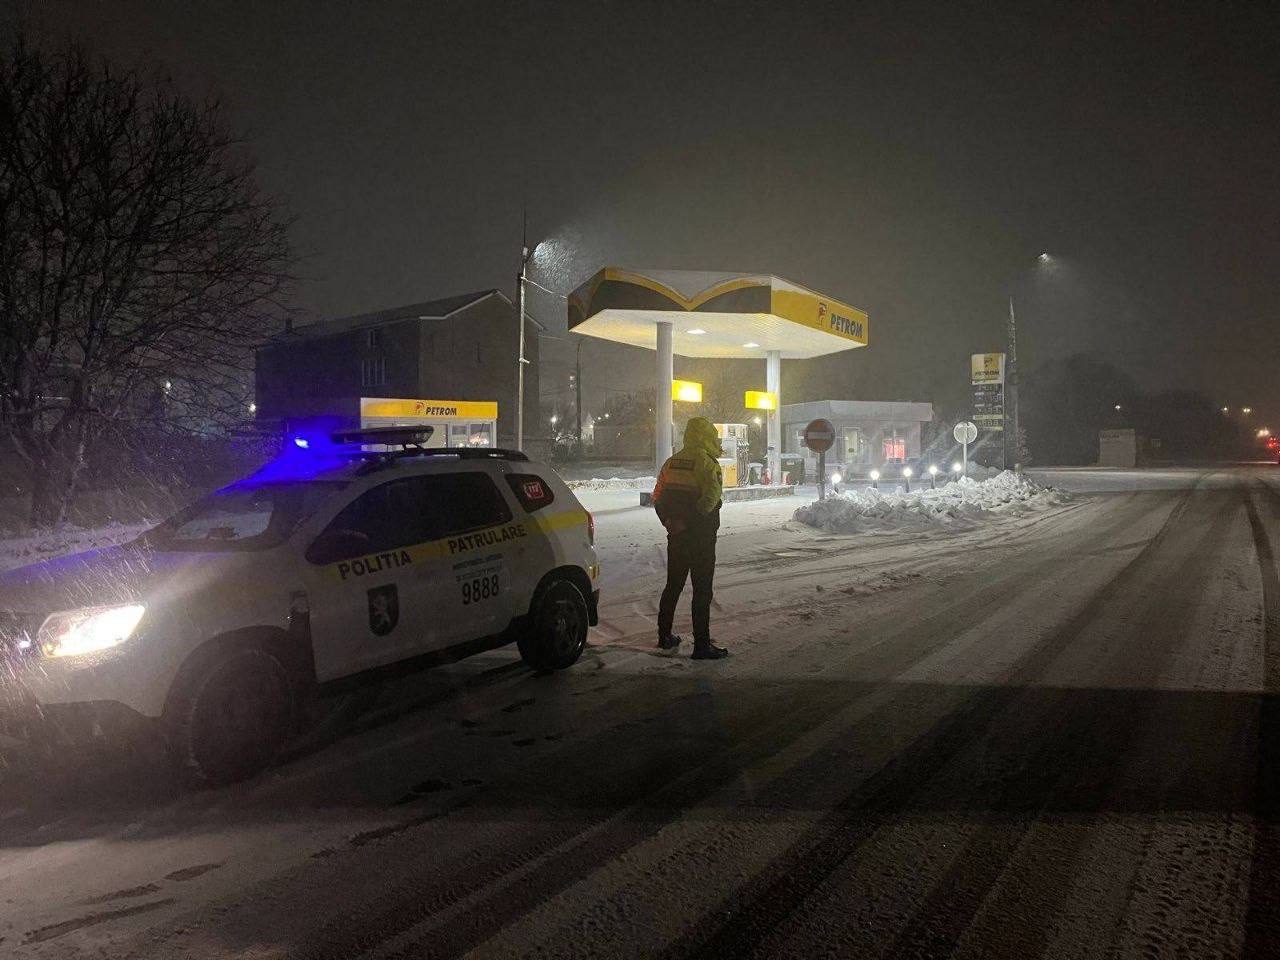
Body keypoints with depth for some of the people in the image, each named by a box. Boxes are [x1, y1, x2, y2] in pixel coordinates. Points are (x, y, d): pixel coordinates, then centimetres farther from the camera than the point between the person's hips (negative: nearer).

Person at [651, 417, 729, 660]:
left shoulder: (671, 463, 9)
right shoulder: (707, 463, -13)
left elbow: (658, 498, 11)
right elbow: (711, 497, -25)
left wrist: (670, 522, 12)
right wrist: (698, 519, -12)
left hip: (676, 536, 7)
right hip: (701, 537, -7)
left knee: (673, 585, 19)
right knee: (702, 590, -2)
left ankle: (664, 636, 27)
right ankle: (702, 645, 0)